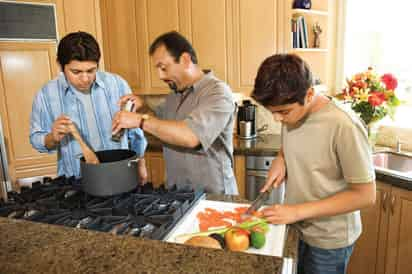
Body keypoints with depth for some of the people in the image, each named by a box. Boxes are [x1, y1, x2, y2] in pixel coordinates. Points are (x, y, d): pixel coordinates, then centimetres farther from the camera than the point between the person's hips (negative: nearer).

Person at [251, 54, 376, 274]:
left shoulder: (344, 126, -28)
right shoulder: (291, 113, -7)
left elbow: (365, 195, -21)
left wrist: (298, 211, -24)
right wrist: (280, 160, -10)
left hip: (329, 240, -5)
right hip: (294, 227, 6)